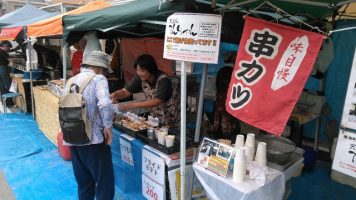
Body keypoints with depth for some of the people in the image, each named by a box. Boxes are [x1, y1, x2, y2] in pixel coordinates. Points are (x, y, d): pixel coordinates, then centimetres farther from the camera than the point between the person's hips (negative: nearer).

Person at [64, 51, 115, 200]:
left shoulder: (72, 80, 12)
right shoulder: (98, 79, -9)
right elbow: (105, 104, -26)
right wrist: (108, 126, -14)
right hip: (93, 139, -7)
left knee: (83, 182, 20)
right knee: (105, 182, 6)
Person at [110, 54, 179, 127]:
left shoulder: (163, 80, -23)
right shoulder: (140, 78, -6)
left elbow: (156, 102, -30)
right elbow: (125, 92, -2)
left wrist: (134, 105, -35)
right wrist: (115, 94, -23)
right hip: (153, 117, 6)